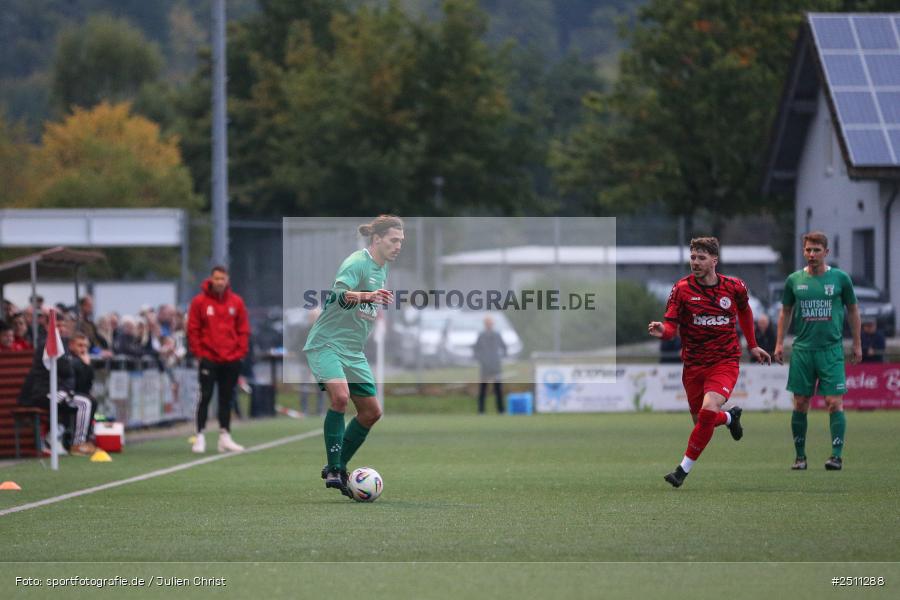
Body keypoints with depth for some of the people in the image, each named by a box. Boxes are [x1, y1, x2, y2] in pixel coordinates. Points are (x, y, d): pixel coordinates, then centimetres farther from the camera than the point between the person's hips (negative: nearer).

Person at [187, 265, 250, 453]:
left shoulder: (236, 302, 5)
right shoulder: (199, 301, -2)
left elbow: (243, 330, 8)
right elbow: (193, 330, -1)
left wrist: (240, 352, 0)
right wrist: (198, 352, -6)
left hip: (231, 360, 3)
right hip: (209, 358, -3)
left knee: (226, 399, 8)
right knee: (205, 397, -4)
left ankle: (225, 436, 13)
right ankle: (200, 437, -2)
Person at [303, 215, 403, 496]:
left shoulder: (381, 268, 11)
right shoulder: (357, 262, -17)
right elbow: (339, 294, -36)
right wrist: (366, 296, -51)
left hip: (353, 351, 9)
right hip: (326, 344, -9)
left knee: (372, 411, 7)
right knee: (340, 395, -30)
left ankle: (338, 467, 20)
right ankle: (333, 469, -23)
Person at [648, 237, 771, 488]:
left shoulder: (734, 287, -3)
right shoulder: (682, 288, -7)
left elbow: (744, 311, 19)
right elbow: (672, 325, -10)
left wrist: (752, 346, 23)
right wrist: (662, 330, -34)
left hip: (725, 361, -2)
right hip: (694, 363, 2)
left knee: (708, 411, -24)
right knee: (700, 420, 10)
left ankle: (685, 468, -10)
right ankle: (730, 416, 47)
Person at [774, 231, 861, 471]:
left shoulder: (840, 278, 1)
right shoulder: (794, 280, 5)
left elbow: (852, 310, 10)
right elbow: (785, 312, 16)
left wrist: (857, 344, 8)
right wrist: (779, 342, 10)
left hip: (832, 348, -2)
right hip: (802, 350, 2)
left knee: (834, 402, -10)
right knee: (800, 404, 2)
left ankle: (837, 455, -7)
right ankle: (800, 456, 11)